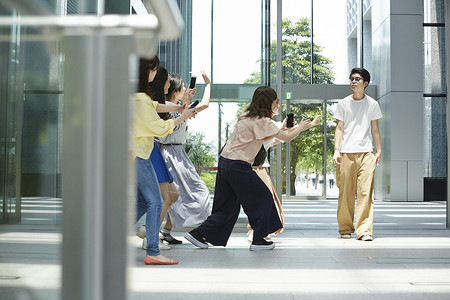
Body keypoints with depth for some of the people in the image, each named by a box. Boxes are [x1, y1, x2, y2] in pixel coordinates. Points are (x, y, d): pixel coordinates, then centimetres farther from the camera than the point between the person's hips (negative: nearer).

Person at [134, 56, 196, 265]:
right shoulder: (140, 99, -19)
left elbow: (152, 105, 26)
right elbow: (160, 128, -13)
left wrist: (178, 108, 17)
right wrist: (183, 117, 0)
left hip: (131, 153, 10)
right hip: (138, 154, -10)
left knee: (141, 203, 16)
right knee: (155, 202, -5)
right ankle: (152, 253, -4)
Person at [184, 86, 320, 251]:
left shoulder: (248, 116, 14)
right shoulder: (261, 121, -13)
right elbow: (287, 138, -10)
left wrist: (283, 129, 23)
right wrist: (302, 127, 8)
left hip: (224, 162, 9)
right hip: (238, 166, -9)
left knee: (228, 205, 14)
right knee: (262, 197, 6)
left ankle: (198, 233, 12)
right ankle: (258, 240, 10)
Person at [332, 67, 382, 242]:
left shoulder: (372, 104, 12)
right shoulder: (343, 104, 10)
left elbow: (375, 130, 16)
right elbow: (339, 128, 8)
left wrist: (379, 151, 8)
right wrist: (336, 150, -3)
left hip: (366, 152, 0)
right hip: (346, 153, 0)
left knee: (365, 192, -10)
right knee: (346, 193, 1)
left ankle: (364, 230, -10)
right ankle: (345, 229, 13)